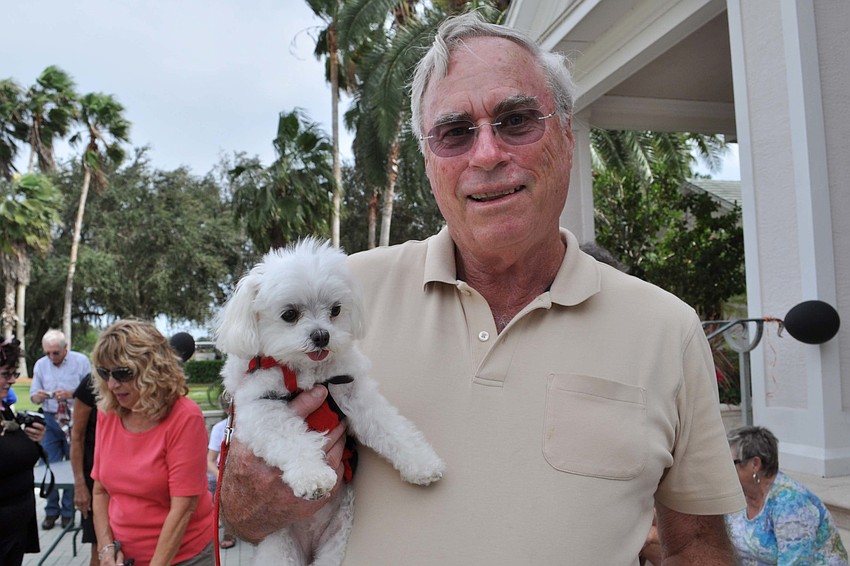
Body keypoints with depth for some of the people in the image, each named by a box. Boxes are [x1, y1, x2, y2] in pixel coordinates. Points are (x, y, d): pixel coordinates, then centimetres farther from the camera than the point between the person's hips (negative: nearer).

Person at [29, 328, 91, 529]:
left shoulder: (81, 361, -6)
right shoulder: (40, 364, 5)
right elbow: (33, 395, 8)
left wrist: (71, 394, -24)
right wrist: (38, 396, -15)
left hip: (75, 421, -3)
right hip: (50, 420, 3)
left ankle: (68, 511, 17)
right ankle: (51, 511, 19)